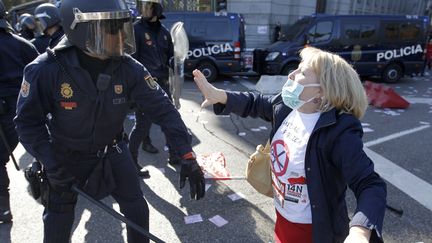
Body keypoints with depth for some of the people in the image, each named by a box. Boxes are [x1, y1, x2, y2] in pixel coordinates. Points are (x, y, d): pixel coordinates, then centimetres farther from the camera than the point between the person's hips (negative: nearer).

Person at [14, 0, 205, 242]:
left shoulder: (128, 69, -21)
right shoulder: (46, 69, -26)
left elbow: (162, 107, -21)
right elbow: (28, 121, -14)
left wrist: (187, 153, -28)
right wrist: (53, 165, -21)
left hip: (111, 152, 2)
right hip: (66, 157, -1)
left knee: (137, 210, 8)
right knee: (59, 223, 15)